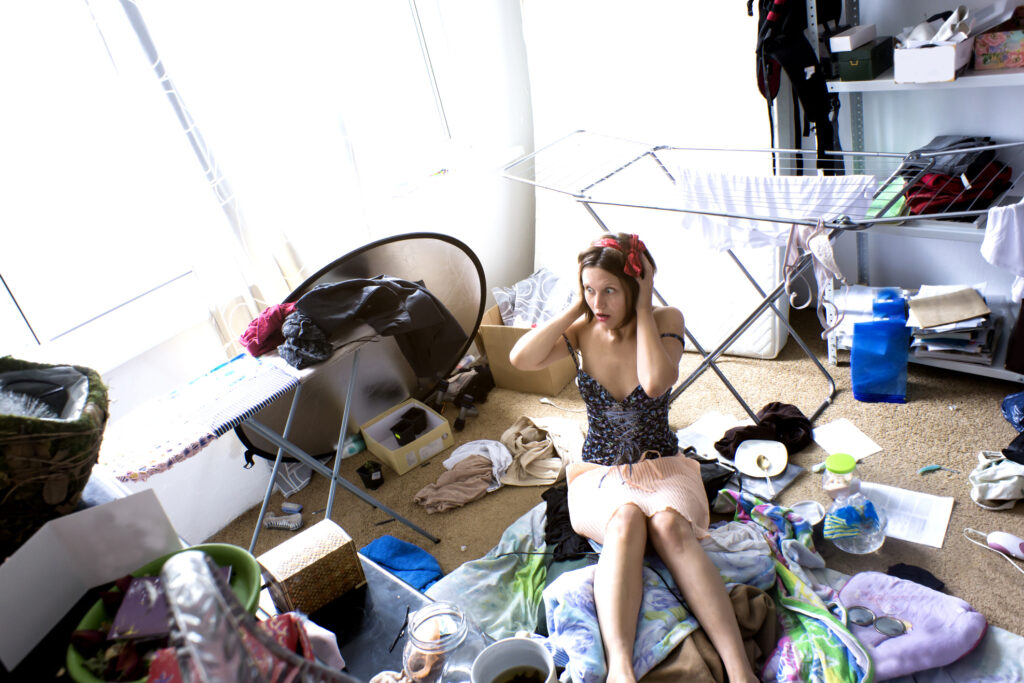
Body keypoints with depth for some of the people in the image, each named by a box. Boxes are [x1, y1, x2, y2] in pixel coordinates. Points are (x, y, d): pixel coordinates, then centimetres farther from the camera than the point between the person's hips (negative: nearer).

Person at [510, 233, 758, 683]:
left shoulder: (665, 321, -6)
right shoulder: (582, 330, -1)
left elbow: (656, 383, -26)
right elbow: (521, 359, -18)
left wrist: (642, 310, -19)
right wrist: (576, 306, -13)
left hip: (661, 466, 0)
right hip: (599, 473, 1)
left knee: (669, 525, -34)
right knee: (625, 521, -34)